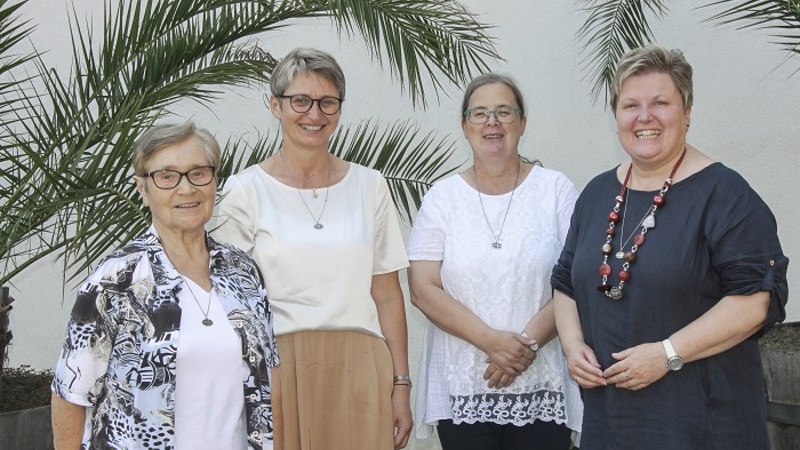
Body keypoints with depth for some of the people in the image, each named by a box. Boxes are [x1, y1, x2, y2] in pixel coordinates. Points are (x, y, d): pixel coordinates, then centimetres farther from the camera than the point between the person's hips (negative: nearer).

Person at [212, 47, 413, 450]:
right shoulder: (244, 191, 0)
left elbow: (387, 296, 8)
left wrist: (400, 386, 4)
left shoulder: (369, 186, 8)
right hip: (277, 369, -2)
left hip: (358, 372, 2)